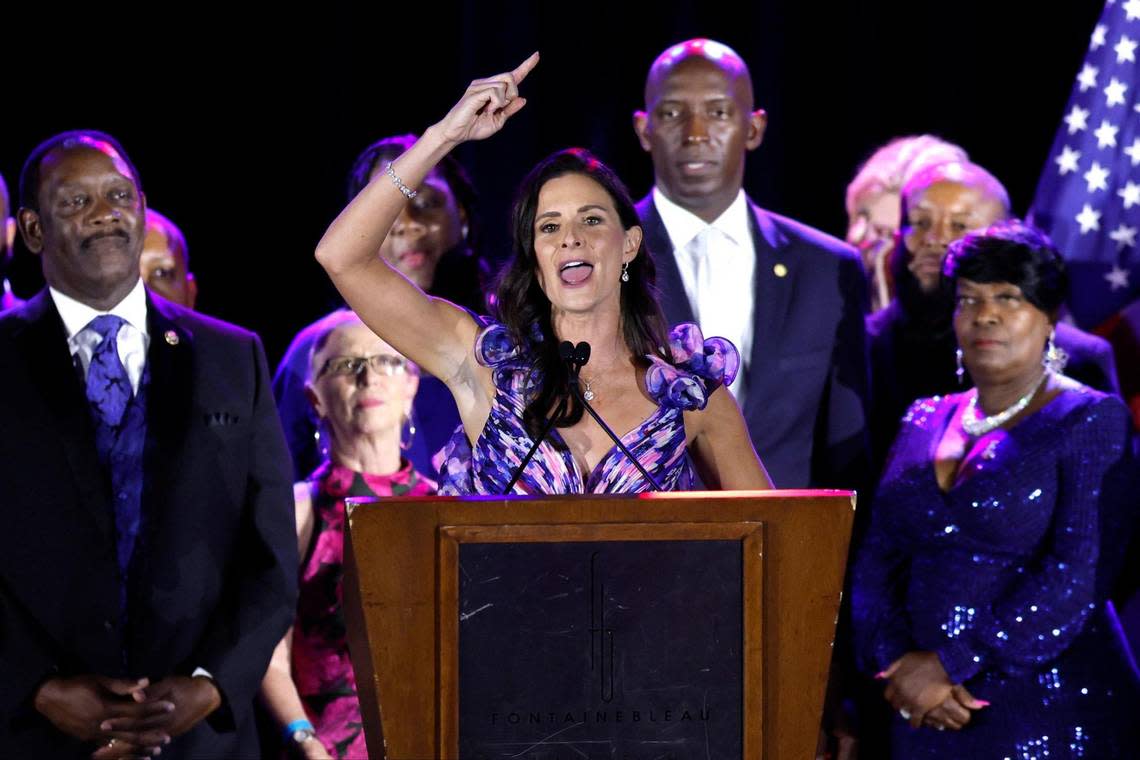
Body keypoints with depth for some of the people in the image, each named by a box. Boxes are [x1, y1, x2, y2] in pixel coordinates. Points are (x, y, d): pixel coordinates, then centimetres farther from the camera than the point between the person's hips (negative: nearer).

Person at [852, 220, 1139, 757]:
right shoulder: (924, 423, 12)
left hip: (1050, 714, -5)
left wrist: (951, 662, -17)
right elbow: (877, 566, 7)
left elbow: (1078, 578, -14)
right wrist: (900, 663, -12)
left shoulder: (1092, 421, -4)